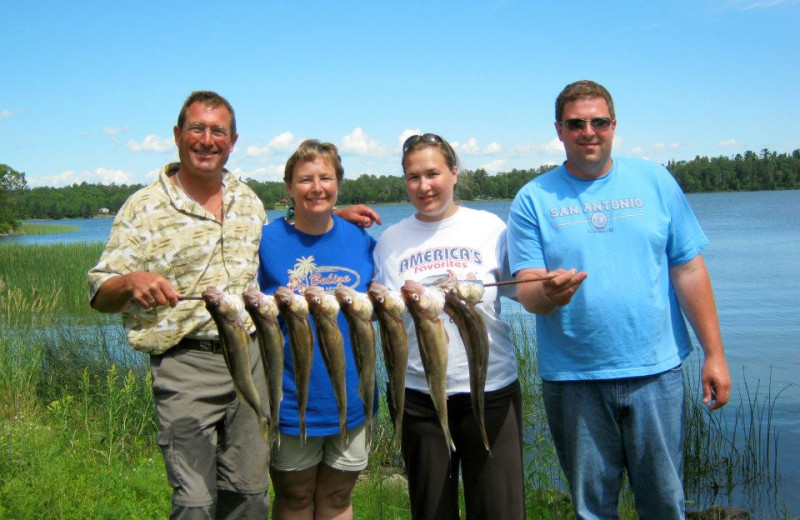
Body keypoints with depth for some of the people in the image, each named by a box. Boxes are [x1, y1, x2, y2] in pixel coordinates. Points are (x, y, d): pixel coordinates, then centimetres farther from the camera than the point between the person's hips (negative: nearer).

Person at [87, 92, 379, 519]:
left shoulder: (249, 200, 12)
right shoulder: (144, 208, -3)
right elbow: (100, 294, -4)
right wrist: (132, 282, -28)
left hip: (251, 359, 5)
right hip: (186, 365, -5)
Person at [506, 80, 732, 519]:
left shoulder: (654, 181, 5)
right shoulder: (534, 199, 1)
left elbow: (689, 271, 4)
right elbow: (527, 291, -4)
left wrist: (714, 353, 1)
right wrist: (548, 292, -28)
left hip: (656, 371, 1)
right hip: (572, 379, -1)